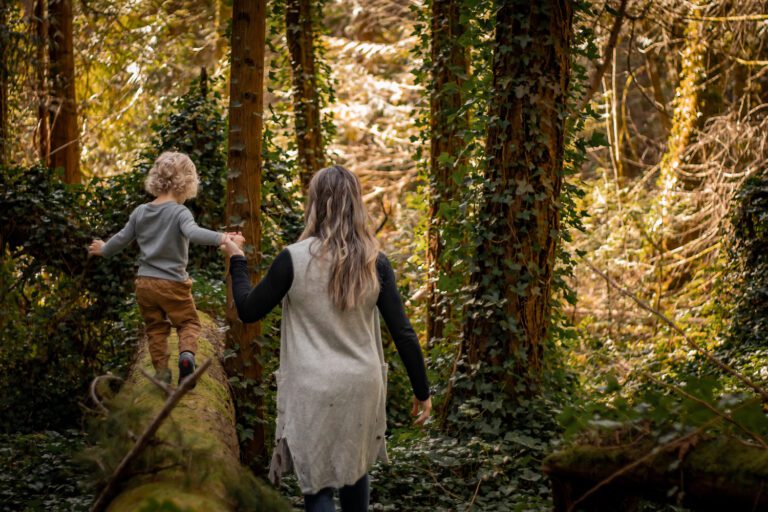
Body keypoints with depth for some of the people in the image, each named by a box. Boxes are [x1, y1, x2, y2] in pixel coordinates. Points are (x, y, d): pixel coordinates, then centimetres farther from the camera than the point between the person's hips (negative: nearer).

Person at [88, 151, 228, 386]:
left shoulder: (140, 212, 4)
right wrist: (221, 238, -44)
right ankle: (187, 353, -20)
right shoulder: (179, 212, -15)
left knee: (156, 328, 17)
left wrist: (103, 249, 33)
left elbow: (122, 239, 15)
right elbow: (193, 233, -34)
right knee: (188, 322, 8)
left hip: (145, 283, 5)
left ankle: (161, 371, 13)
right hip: (173, 284, -5)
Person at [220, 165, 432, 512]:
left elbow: (248, 311, -1)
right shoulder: (375, 263, -4)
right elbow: (403, 333, -3)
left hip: (312, 390, -3)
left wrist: (236, 259, 13)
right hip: (362, 386, 4)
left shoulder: (294, 259, -13)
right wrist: (422, 389, 6)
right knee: (354, 467, 24)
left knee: (317, 482, 5)